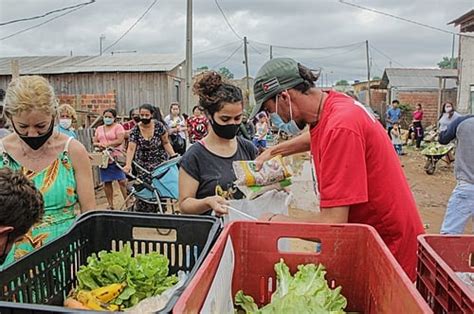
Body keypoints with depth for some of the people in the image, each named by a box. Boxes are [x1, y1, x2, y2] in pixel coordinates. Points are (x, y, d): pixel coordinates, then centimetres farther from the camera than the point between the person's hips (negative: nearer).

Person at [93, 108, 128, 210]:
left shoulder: (118, 127, 1)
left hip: (116, 157, -6)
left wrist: (107, 144, -16)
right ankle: (110, 205, 17)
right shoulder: (99, 129, 19)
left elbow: (120, 140, -11)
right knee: (106, 182, 8)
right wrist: (99, 144, -6)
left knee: (122, 181, -8)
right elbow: (94, 142, 16)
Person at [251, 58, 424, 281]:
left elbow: (333, 221, -30)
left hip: (389, 244, -8)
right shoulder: (331, 102, -1)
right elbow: (315, 137, 27)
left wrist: (275, 220, -15)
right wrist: (273, 151, 23)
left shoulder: (339, 128, -30)